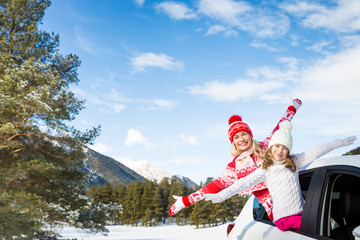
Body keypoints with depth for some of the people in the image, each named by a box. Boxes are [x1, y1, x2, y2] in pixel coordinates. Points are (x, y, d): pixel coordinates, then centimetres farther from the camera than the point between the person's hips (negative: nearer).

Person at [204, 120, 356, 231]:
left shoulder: (294, 162, 11)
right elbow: (245, 183, -2)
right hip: (283, 218, -4)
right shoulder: (265, 169, 4)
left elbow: (316, 152, 11)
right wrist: (221, 195, -9)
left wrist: (341, 142, 15)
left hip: (301, 213, 4)